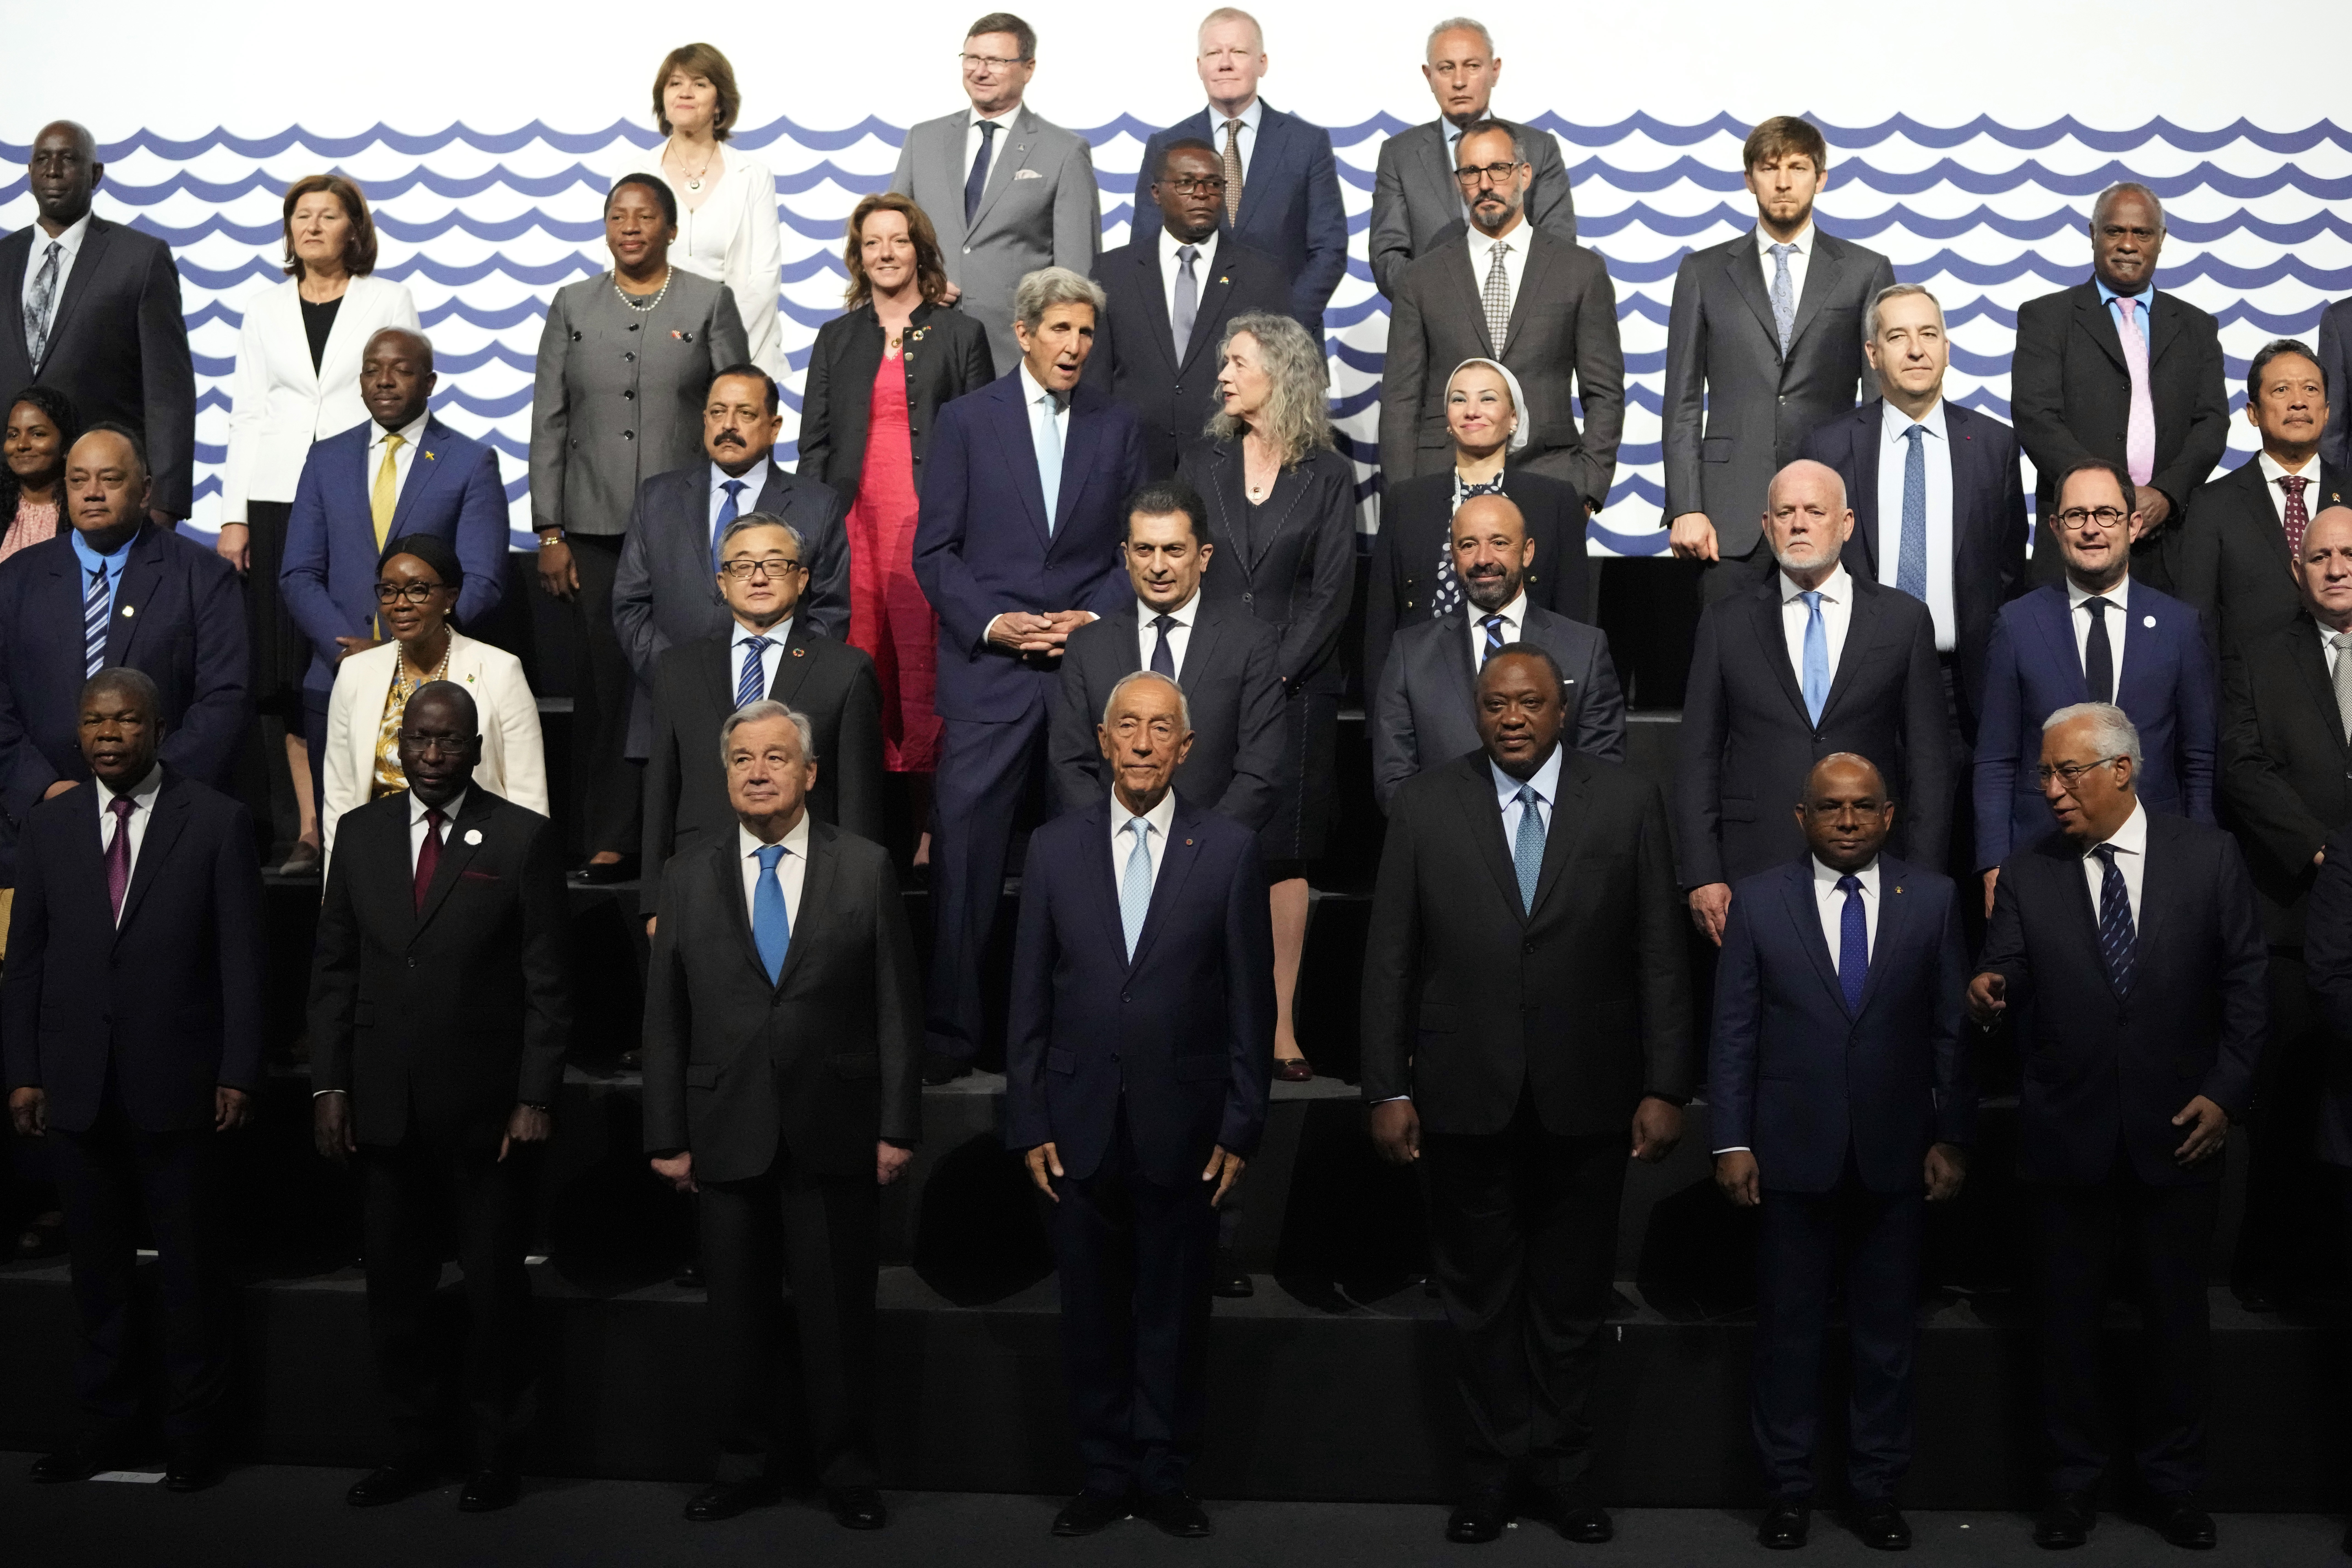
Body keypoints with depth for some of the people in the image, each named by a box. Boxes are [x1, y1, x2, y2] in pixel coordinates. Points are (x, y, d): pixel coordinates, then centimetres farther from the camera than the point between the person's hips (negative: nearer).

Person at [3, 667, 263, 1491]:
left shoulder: (216, 822, -3)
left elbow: (241, 956, -4)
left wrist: (238, 1073, -9)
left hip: (176, 1084, -3)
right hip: (77, 1085, 3)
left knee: (189, 1269, 6)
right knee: (98, 1269, 12)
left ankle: (193, 1437, 18)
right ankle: (108, 1426, 24)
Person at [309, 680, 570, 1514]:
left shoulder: (524, 838, -5)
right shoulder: (361, 833, 6)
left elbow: (547, 982, -6)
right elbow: (333, 968, 8)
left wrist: (536, 1099, -10)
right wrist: (328, 1084, 2)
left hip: (488, 1111, -3)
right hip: (385, 1109, 3)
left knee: (495, 1289, 9)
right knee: (394, 1291, 10)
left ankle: (492, 1451, 22)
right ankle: (413, 1445, 25)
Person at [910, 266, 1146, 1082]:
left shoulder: (1117, 424, 10)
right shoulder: (966, 419, 3)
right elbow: (933, 550, 2)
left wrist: (1094, 616, -5)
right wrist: (991, 623, -11)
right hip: (988, 669, -2)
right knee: (965, 848, -4)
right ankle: (950, 1028, 6)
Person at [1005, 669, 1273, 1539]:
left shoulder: (1229, 849, -1)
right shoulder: (1054, 847, 3)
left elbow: (1251, 1000, -1)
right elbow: (1030, 998, 4)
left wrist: (1241, 1127, -3)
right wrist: (1029, 1123, 1)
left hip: (1183, 1129, -1)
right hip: (1082, 1125, 1)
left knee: (1176, 1314, 9)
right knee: (1092, 1314, 9)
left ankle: (1166, 1478, 23)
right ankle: (1106, 1476, 23)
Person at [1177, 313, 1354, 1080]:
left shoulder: (1329, 475, 3)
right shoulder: (1200, 464, 9)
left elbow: (1333, 589, -1)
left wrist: (1274, 673, -10)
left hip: (1294, 687, -1)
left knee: (1285, 855, 2)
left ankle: (1282, 1025, 6)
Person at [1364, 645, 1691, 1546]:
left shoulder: (1628, 802, -1)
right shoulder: (1425, 807, 0)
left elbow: (1660, 954, -1)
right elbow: (1389, 958, 0)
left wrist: (1665, 1087, -4)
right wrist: (1387, 1089, -4)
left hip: (1585, 1094, 0)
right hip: (1464, 1093, 0)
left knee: (1574, 1293, 12)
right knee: (1479, 1292, 12)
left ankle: (1563, 1463, 27)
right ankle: (1492, 1465, 26)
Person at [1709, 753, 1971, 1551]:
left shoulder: (1933, 899, 2)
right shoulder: (1759, 901, 0)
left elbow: (1953, 1029, 2)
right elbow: (1734, 1030, -1)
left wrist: (1952, 1137, -1)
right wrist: (1732, 1141, -5)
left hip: (1896, 1155, 1)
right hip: (1792, 1153, 0)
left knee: (1888, 1332, 10)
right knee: (1789, 1328, 8)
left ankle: (1877, 1490, 22)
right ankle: (1788, 1488, 20)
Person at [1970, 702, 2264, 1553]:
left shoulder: (2208, 856, -2)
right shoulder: (2026, 877, -1)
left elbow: (2244, 982, 0)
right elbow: (2005, 984, -5)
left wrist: (2226, 1091, -7)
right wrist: (1986, 996, -28)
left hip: (2178, 1133, 0)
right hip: (2068, 1134, 1)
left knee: (2177, 1314, 11)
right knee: (2069, 1315, 10)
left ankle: (2174, 1481, 28)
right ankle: (2073, 1482, 24)